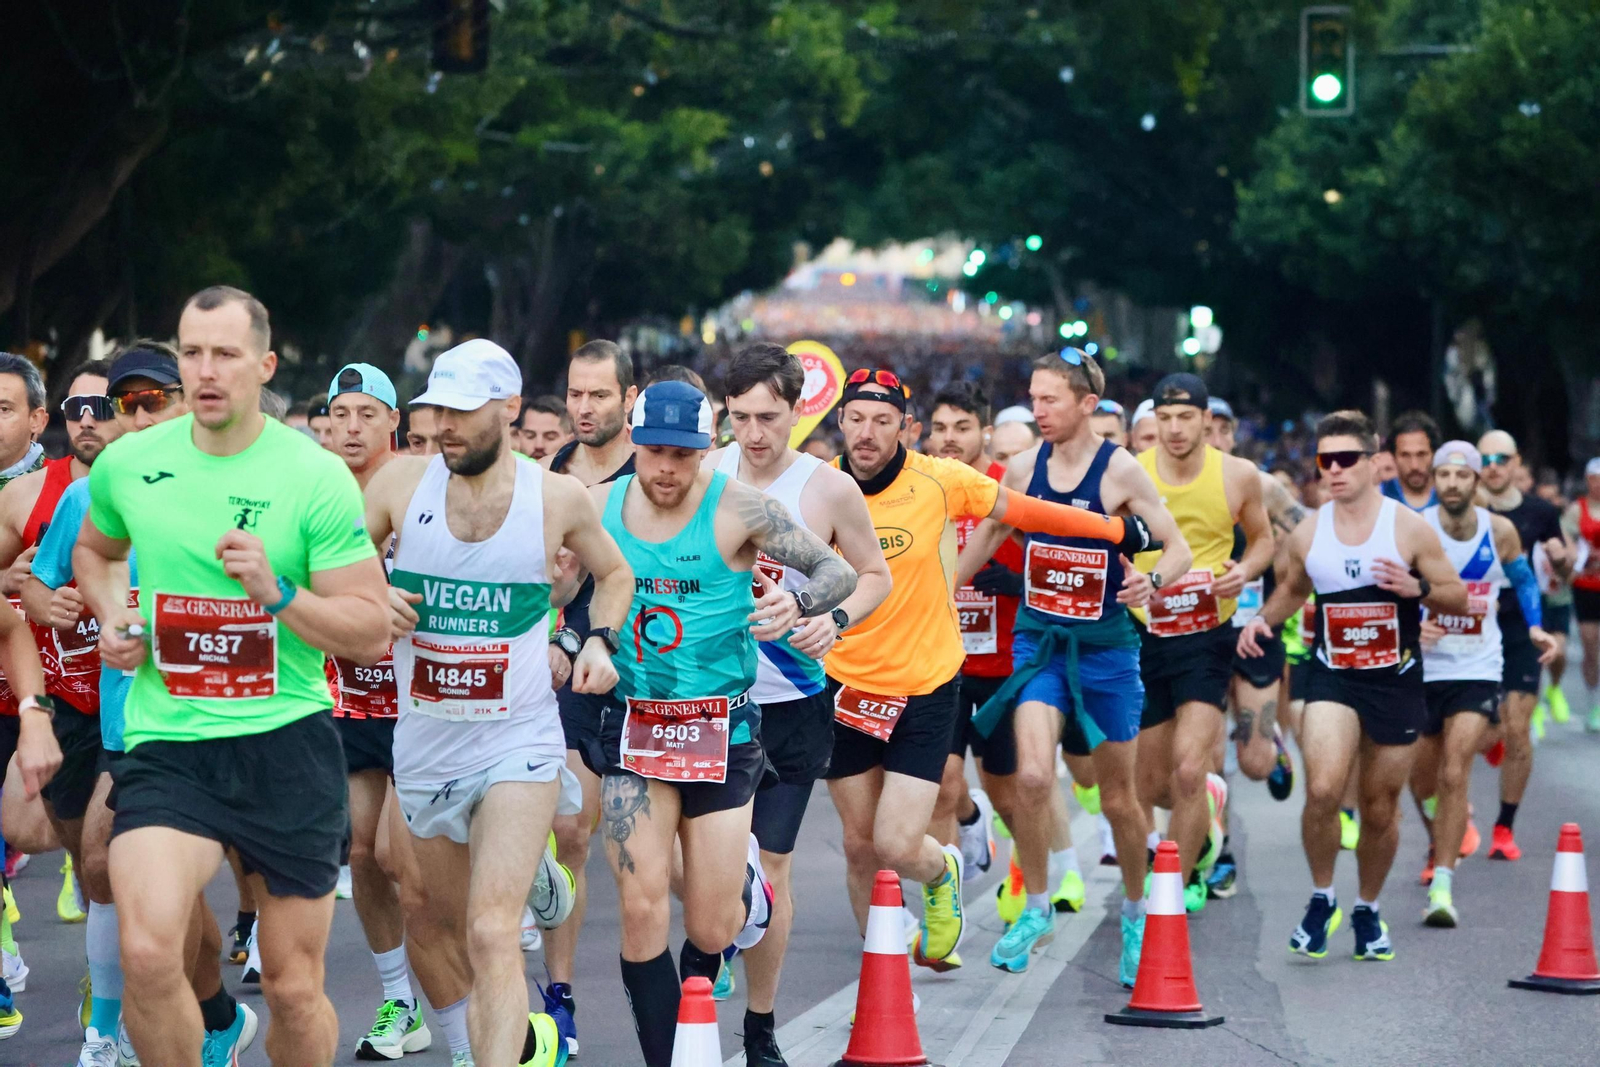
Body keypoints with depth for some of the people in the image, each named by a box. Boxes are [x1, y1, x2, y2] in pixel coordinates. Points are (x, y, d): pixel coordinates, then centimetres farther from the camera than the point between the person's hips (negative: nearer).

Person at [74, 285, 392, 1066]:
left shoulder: (316, 477, -6)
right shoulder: (126, 464, 3)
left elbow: (371, 633, -5)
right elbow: (95, 549, 26)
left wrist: (276, 594, -21)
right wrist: (110, 617, 6)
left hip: (287, 744, -1)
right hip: (166, 741, 1)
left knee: (294, 988, 7)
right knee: (147, 949, -24)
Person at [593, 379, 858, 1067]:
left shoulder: (738, 508, -9)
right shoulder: (597, 507, 0)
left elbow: (839, 571, -6)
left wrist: (796, 604, -26)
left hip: (722, 731, -2)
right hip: (633, 726, 2)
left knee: (710, 932, 2)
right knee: (642, 912, -10)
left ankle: (746, 880, 39)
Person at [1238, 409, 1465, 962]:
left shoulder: (1410, 527, -6)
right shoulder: (1307, 534, 2)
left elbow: (1458, 598, -1)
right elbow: (1292, 589, 21)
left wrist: (1417, 589, -21)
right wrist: (1262, 619, 1)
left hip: (1396, 682, 0)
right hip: (1332, 678, 0)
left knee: (1381, 809, 8)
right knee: (1322, 789, -22)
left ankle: (1368, 911, 32)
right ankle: (1322, 899, 0)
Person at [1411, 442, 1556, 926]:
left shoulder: (1499, 532, -4)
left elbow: (1523, 578, 15)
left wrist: (1535, 626, 2)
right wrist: (1412, 626, -30)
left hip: (1478, 669, -1)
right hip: (1423, 667, 1)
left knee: (1455, 775, -17)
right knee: (1422, 781, 15)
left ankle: (1442, 886, -16)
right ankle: (1440, 845, 47)